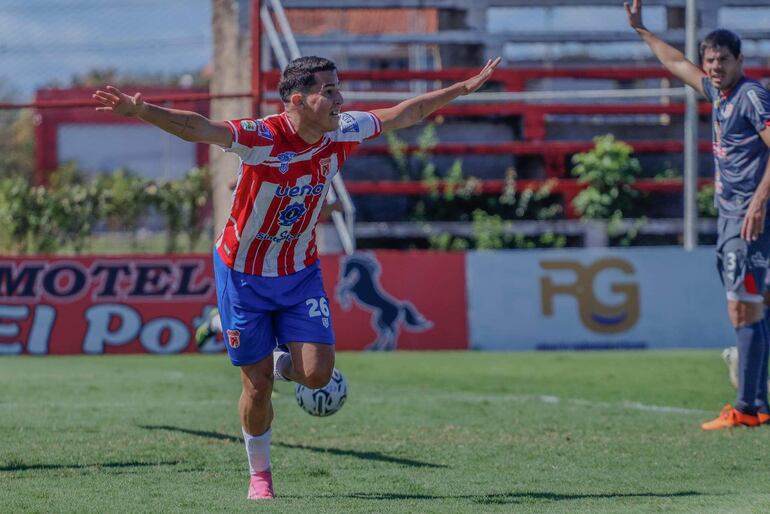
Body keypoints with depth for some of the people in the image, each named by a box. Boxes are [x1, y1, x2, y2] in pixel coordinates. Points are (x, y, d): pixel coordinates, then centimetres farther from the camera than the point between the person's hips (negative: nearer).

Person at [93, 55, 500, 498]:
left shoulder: (343, 133, -9)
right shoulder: (262, 138, -26)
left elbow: (404, 114, 7)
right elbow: (198, 129, -40)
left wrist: (465, 87, 15)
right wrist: (141, 111, -58)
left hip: (301, 273, 4)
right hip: (244, 274, -4)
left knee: (317, 374, -12)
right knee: (258, 386, 1)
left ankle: (286, 364, 24)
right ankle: (260, 474, 24)